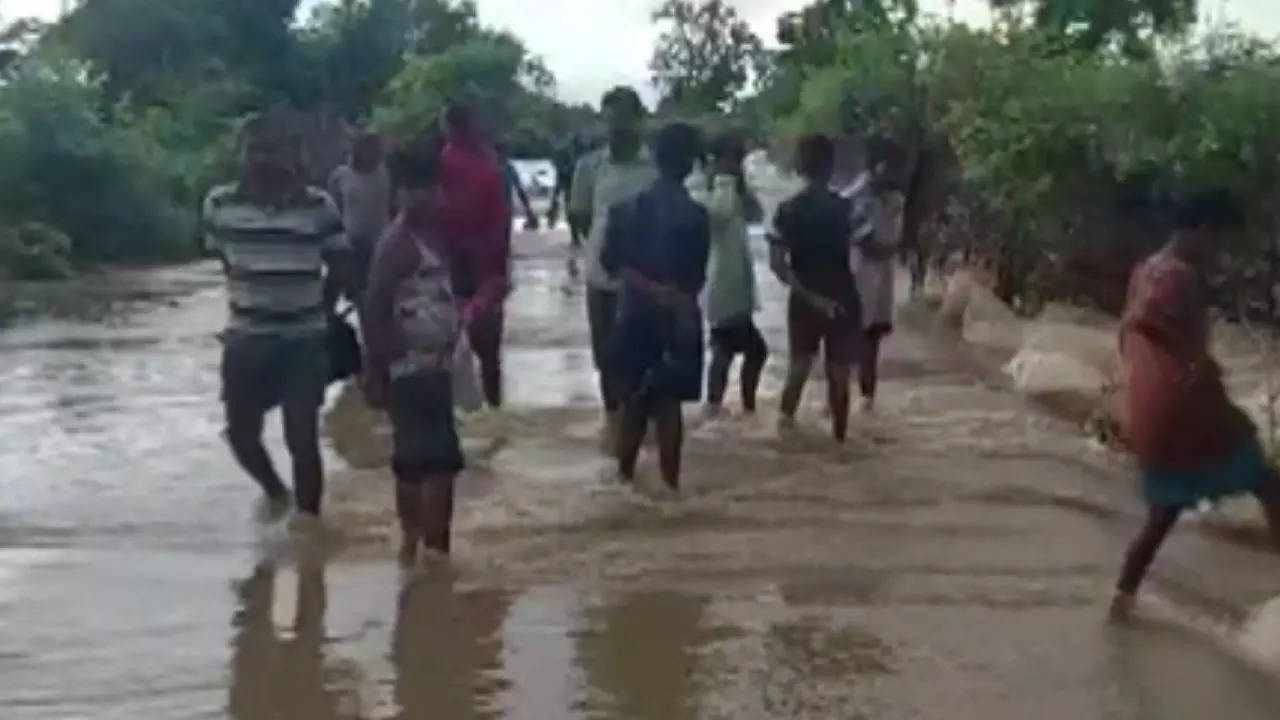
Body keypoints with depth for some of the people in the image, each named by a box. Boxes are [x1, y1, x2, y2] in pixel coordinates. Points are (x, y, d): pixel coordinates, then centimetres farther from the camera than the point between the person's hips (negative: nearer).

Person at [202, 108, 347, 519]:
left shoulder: (319, 206, -8)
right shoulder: (219, 204, -4)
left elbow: (340, 267, 3)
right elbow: (225, 261, 11)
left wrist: (319, 311, 5)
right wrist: (249, 302, 13)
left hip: (304, 340, -2)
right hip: (246, 339, 2)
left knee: (302, 438, 0)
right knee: (241, 432, 12)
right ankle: (275, 492, 41)